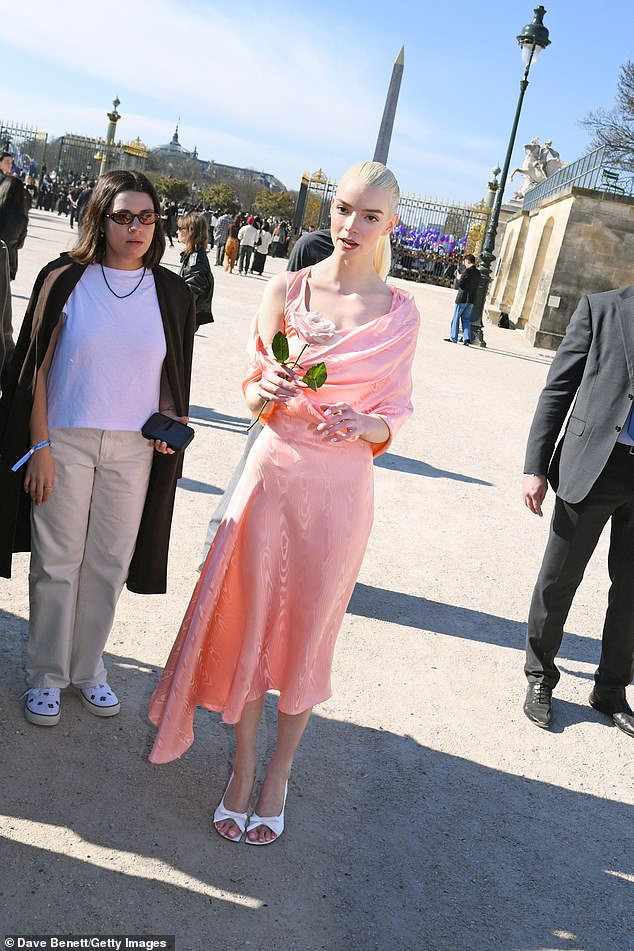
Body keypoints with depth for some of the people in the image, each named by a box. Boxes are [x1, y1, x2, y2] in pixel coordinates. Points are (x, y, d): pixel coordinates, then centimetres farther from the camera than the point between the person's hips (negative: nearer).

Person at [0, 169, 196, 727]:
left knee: (109, 564, 10)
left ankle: (88, 666, 29)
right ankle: (46, 674, 24)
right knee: (57, 561, 6)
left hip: (134, 450, 2)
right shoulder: (66, 280, -3)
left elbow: (176, 378, 12)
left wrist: (172, 425, -6)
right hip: (65, 441, -2)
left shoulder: (172, 294, 4)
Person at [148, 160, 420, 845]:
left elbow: (391, 421, 4)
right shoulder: (287, 289, -1)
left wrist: (361, 423, -17)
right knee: (248, 621, 8)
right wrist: (269, 389, -17)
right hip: (274, 474, 1)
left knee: (307, 633, 11)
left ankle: (278, 776, 32)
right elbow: (253, 394, 5)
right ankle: (241, 770, 30)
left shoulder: (399, 315, -1)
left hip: (340, 489, 0)